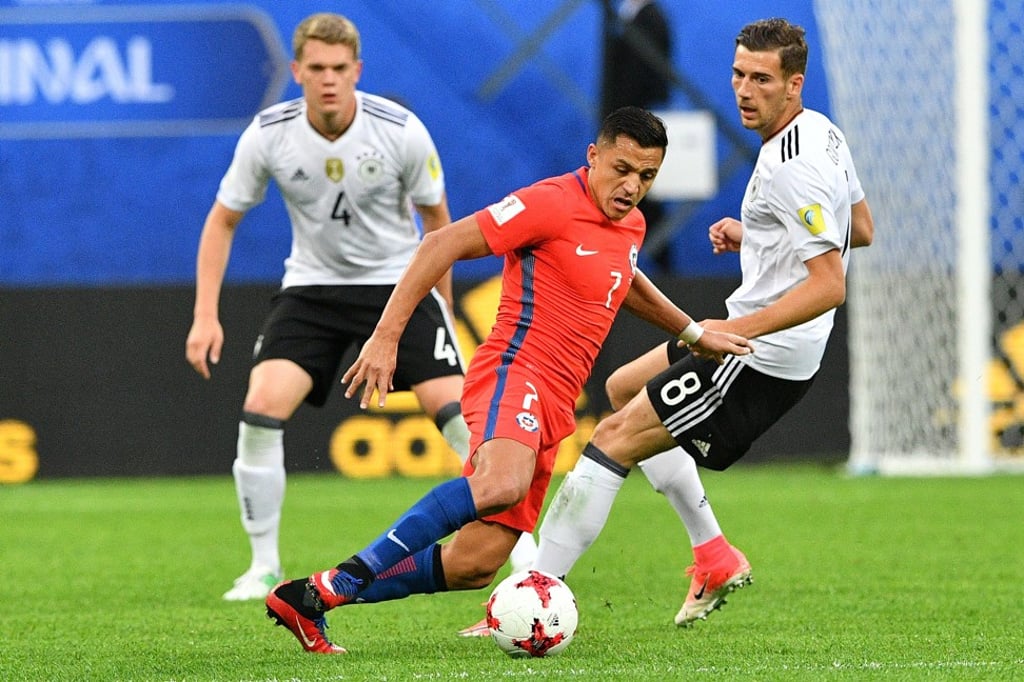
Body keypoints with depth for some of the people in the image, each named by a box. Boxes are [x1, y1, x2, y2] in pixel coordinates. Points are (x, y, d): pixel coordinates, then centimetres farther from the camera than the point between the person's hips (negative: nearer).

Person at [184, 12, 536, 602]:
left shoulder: (401, 131, -17)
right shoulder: (268, 135, -14)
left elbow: (437, 218, 0)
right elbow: (224, 220, 0)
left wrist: (442, 307, 4)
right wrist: (206, 316, -8)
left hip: (398, 280, -1)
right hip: (313, 285, 1)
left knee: (457, 408, -16)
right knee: (261, 408, -18)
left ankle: (522, 545, -1)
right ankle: (264, 566, -3)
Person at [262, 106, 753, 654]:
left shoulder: (629, 226, 18)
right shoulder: (554, 203, -9)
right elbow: (443, 244, -12)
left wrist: (694, 334, 46)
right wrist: (385, 337, -17)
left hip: (552, 405, 8)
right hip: (514, 371, -8)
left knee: (474, 565, -4)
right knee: (502, 484, -40)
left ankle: (310, 598, 5)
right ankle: (348, 578, -33)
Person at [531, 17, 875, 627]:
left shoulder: (791, 169, -23)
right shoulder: (824, 132, 7)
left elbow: (830, 284, -27)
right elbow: (862, 231, 20)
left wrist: (737, 329, -30)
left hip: (762, 361, -11)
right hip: (754, 340, 11)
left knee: (615, 438, -12)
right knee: (622, 388, 26)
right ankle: (714, 556, 22)